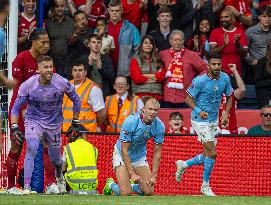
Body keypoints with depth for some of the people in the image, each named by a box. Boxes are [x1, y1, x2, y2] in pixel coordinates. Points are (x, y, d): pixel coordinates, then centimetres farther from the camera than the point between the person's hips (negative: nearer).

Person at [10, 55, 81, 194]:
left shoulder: (61, 83, -17)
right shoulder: (28, 85, -18)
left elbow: (76, 101, 0)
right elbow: (16, 108, -8)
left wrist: (75, 123, 3)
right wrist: (14, 127, -21)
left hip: (54, 124, 2)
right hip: (33, 120, -1)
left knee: (55, 158, 12)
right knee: (32, 148, -28)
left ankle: (59, 177, 49)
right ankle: (26, 187, -28)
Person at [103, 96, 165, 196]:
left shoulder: (159, 126, -17)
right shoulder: (130, 122, -30)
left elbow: (157, 153, -8)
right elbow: (124, 151, -27)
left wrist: (154, 176, -15)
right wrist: (132, 174, -30)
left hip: (140, 157, 5)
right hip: (122, 155, -4)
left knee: (149, 192, -5)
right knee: (125, 193, -16)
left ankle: (131, 186, 26)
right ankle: (110, 184, 18)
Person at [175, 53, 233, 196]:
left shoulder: (225, 78, -2)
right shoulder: (200, 81, -19)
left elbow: (229, 97, 12)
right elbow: (189, 99, -11)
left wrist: (226, 114, -4)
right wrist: (198, 111, -28)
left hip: (214, 121, 7)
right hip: (200, 121, -7)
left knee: (208, 155, 12)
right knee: (212, 153, -13)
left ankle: (183, 165, 36)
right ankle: (205, 186, 2)